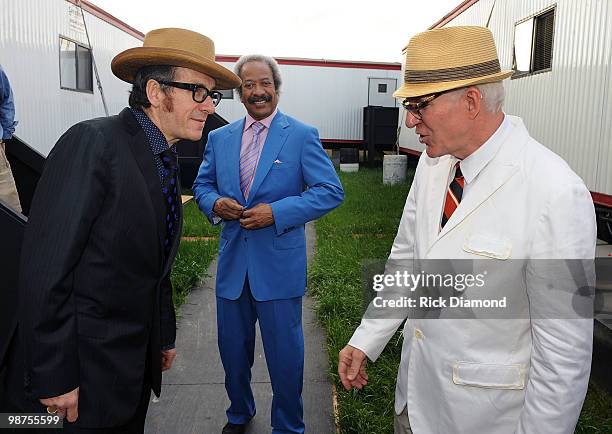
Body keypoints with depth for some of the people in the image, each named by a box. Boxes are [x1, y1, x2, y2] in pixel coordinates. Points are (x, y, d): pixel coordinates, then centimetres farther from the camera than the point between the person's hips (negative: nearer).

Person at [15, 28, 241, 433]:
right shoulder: (92, 143, -20)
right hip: (92, 364, -8)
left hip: (141, 353, 8)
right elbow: (45, 268, -23)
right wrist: (54, 378, -20)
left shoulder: (166, 159, 6)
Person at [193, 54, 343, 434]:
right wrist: (215, 204, -9)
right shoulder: (219, 138, 8)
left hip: (279, 264, -4)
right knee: (233, 349, 19)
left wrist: (277, 212, -20)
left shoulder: (302, 136, -6)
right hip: (232, 262, 4)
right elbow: (202, 185, 15)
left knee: (285, 354, 9)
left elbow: (332, 191, -10)